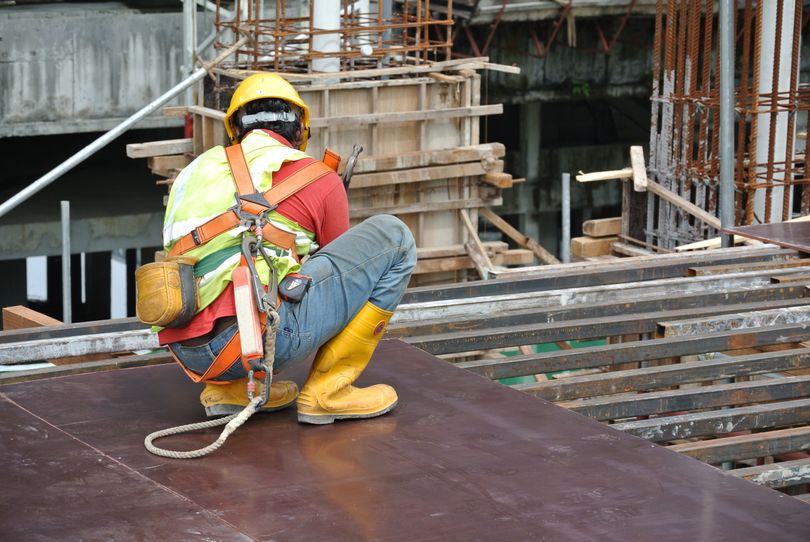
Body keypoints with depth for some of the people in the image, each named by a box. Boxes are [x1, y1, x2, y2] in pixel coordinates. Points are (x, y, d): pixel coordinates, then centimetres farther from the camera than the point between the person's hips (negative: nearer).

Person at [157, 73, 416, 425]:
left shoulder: (196, 171, 25)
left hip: (187, 352, 6)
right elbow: (338, 274, 26)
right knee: (392, 236, 7)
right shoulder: (318, 179, 12)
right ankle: (328, 391, 5)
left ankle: (229, 388, 17)